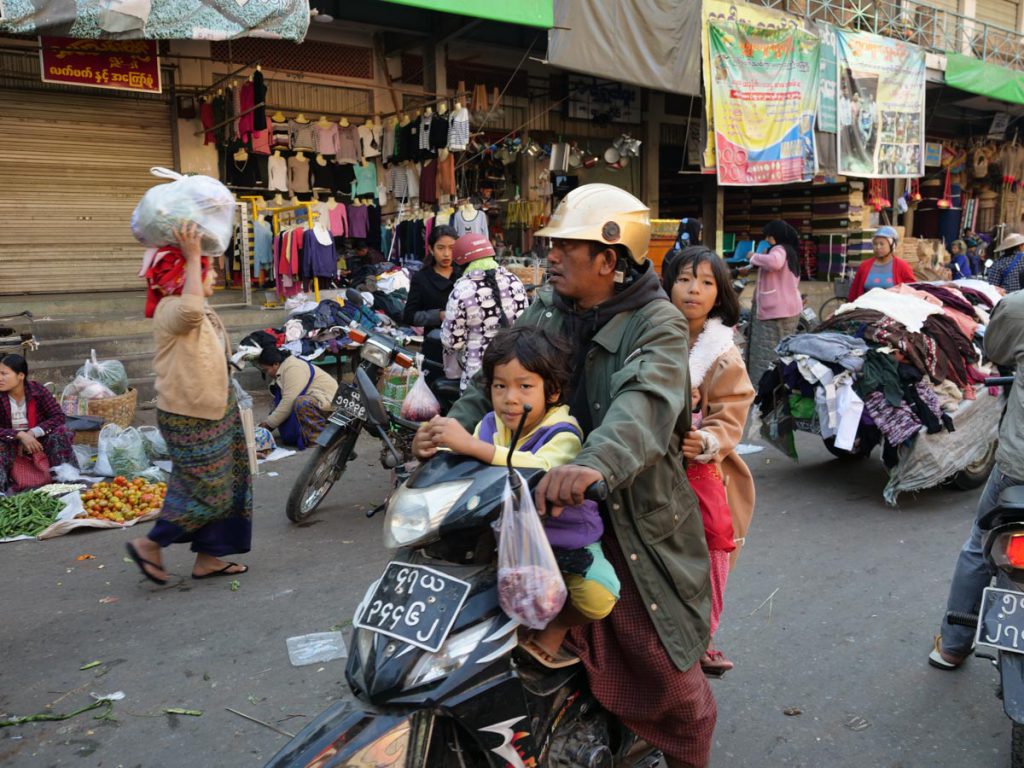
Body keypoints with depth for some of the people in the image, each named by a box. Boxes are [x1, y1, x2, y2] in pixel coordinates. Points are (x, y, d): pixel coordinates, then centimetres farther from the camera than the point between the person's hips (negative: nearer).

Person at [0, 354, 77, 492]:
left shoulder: (37, 390, -12)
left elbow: (59, 416, -16)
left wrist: (32, 433, -27)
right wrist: (20, 435, -35)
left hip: (37, 441, 0)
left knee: (61, 432, -27)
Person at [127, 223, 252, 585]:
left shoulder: (202, 310, 11)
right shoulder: (170, 309, -19)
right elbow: (191, 311, -43)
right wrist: (192, 256, -34)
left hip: (216, 412, 10)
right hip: (189, 418, -10)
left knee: (227, 488, 13)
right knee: (207, 492, -4)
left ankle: (208, 557, 23)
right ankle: (149, 544, 14)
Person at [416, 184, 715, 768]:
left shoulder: (656, 324, -12)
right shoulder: (546, 311, 7)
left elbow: (647, 403, -32)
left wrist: (595, 463, -50)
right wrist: (457, 422, -20)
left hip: (633, 518, -4)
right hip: (548, 507, 4)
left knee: (664, 669, 8)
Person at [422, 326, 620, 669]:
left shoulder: (563, 434, -21)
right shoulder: (490, 425, -1)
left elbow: (541, 468, -42)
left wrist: (472, 446, -51)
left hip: (565, 535, -5)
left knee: (597, 597, -26)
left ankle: (557, 627, 7)